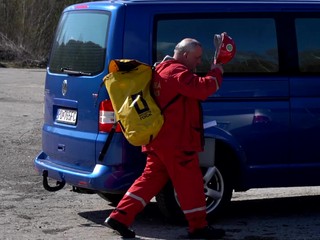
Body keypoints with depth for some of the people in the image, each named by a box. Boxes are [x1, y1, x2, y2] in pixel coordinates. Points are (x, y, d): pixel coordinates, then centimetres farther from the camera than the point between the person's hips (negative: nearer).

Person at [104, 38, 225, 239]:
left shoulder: (162, 70, 21)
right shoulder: (177, 72, -15)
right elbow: (202, 88, -25)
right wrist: (217, 72, -10)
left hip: (160, 139, 10)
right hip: (176, 141, -10)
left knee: (152, 178, 11)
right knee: (189, 181, 0)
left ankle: (120, 217, 6)